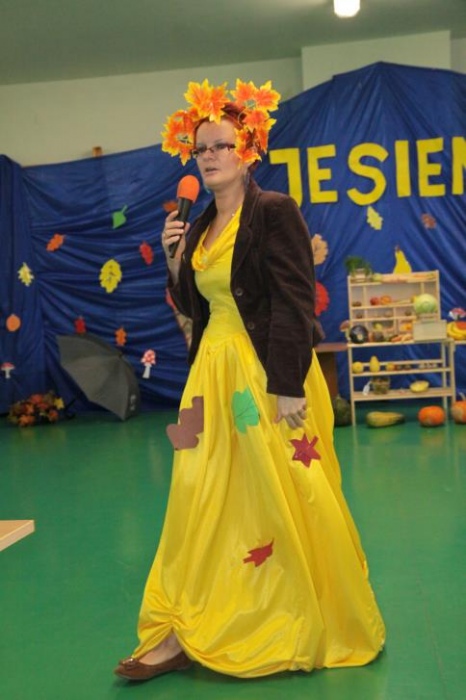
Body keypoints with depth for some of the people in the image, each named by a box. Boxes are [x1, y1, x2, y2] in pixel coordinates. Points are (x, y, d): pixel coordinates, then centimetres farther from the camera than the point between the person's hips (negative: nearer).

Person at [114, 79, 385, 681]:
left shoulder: (275, 212, -8)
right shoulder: (197, 228, 13)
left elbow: (295, 303, -15)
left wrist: (290, 389, -19)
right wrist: (175, 262, 1)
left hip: (269, 375, -6)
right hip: (214, 374, 7)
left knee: (286, 504, 4)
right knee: (201, 502, 7)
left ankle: (324, 630, 26)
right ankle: (183, 634, 17)